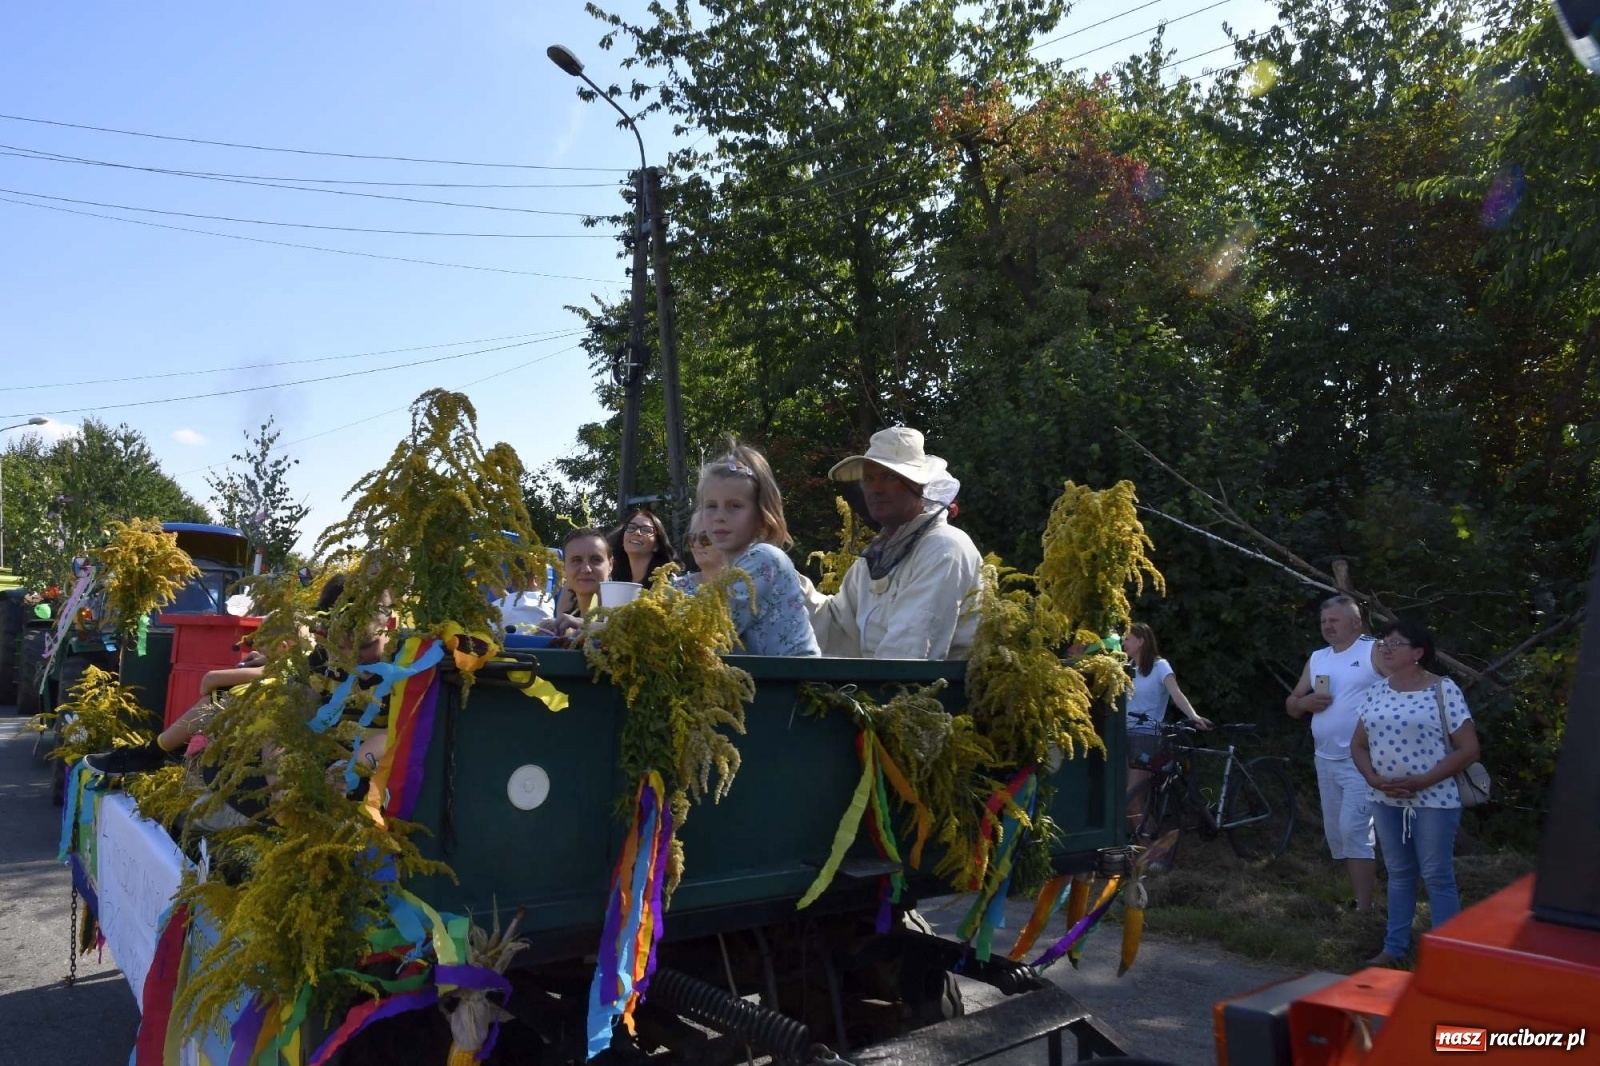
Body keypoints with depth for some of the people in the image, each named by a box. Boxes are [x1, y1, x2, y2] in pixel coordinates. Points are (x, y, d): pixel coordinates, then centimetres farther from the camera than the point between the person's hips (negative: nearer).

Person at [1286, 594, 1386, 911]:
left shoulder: (1375, 652, -6)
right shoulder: (1316, 659, 13)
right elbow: (1291, 706, 16)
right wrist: (1305, 701, -7)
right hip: (1325, 760, 7)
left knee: (1353, 830, -13)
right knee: (1336, 833, 13)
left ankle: (1364, 909, -6)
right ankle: (1360, 897, 28)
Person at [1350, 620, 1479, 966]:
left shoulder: (1443, 690, -9)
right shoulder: (1376, 692, 6)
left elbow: (1468, 749, -11)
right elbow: (1358, 744, 13)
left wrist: (1421, 782, -17)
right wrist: (1373, 778, -7)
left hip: (1433, 799, -5)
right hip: (1386, 800, 5)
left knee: (1437, 877, 1)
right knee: (1399, 874, 14)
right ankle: (1395, 948, 22)